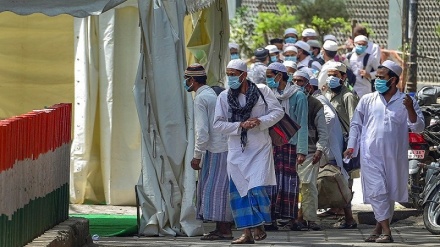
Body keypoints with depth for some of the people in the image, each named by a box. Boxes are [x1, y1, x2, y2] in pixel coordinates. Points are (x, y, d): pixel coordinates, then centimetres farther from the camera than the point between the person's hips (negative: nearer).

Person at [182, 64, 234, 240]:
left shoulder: (201, 98, -10)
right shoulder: (212, 94, 18)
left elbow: (203, 131, -16)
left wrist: (197, 156, -11)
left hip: (216, 150, -9)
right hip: (225, 147, 9)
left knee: (214, 189, -7)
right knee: (219, 190, 11)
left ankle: (224, 230, -9)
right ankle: (222, 228, 13)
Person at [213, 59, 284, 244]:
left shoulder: (262, 91, -3)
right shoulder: (224, 97, 0)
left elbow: (278, 112, 0)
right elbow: (218, 124, -2)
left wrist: (260, 121, -15)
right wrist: (240, 125, -15)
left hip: (260, 148, -2)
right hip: (237, 151, 2)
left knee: (258, 188, -12)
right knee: (239, 191, 2)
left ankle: (260, 227, 4)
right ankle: (247, 232, 9)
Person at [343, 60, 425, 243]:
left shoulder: (406, 102, 4)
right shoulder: (367, 100, 8)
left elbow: (418, 127, 0)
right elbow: (356, 124, 14)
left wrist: (410, 109, -16)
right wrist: (351, 146, 4)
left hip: (395, 156, 0)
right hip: (371, 154, 0)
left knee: (390, 193, 8)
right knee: (378, 193, -11)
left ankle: (379, 228, 22)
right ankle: (386, 232, -14)